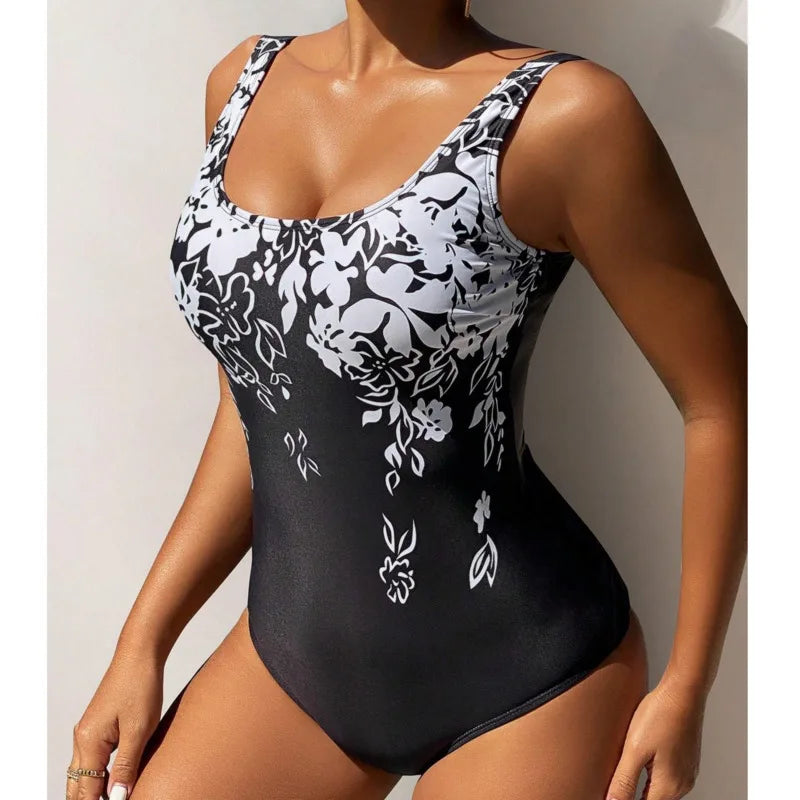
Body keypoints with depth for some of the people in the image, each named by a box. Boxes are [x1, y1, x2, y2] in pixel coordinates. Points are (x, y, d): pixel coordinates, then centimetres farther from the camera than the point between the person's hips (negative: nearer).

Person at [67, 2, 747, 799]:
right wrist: (142, 641, 8)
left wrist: (685, 689, -4)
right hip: (292, 651, 5)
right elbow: (258, 396, 9)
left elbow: (722, 402, -8)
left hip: (520, 675, -5)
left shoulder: (561, 111, -15)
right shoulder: (244, 81, 3)